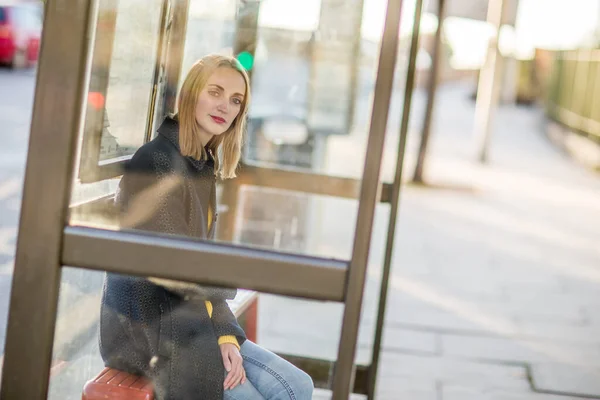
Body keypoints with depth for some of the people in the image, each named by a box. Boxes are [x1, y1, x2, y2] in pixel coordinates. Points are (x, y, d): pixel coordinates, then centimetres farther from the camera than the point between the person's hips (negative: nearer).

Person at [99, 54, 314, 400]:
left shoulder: (204, 167, 10)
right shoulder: (157, 162, -17)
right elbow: (174, 270, -18)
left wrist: (226, 335, -3)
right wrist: (230, 285, 0)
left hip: (192, 323, 8)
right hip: (146, 330, -8)